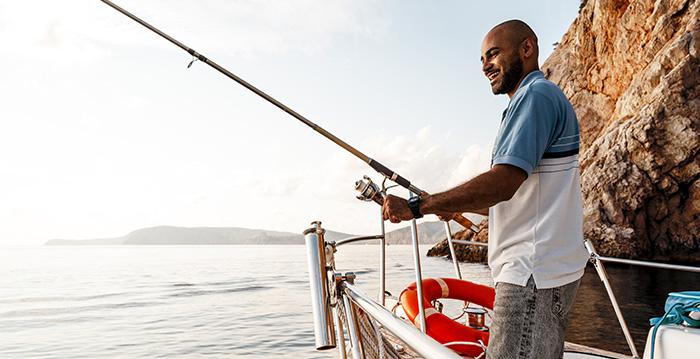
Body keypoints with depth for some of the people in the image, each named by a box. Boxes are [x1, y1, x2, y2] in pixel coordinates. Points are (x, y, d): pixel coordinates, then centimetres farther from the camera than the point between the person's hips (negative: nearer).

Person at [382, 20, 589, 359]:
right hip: (541, 268, 11)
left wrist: (416, 206, -20)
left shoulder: (536, 95, -11)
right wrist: (456, 206, 19)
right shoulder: (536, 99, 22)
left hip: (534, 271, -11)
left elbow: (503, 183, -24)